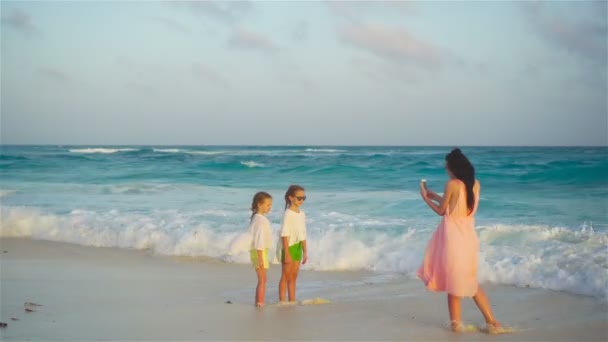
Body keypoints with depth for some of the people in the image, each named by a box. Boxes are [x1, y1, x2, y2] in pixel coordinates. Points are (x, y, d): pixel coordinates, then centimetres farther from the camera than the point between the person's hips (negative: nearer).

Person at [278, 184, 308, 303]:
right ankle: (282, 301, 3)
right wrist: (287, 253, -20)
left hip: (298, 247, 7)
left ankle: (292, 301, 18)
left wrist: (305, 252, 14)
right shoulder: (288, 214, -14)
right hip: (288, 247, -7)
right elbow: (284, 235, -17)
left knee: (293, 276, 12)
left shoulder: (302, 214, 9)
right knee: (286, 276, -2)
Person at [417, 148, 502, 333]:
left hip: (453, 236, -6)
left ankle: (456, 323, 14)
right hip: (468, 235, 6)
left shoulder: (452, 184, -13)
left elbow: (442, 211, -4)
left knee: (453, 280, 7)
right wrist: (435, 196, 26)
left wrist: (426, 198, 11)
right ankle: (491, 321, 11)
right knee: (470, 281, 16)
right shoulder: (475, 184, 6)